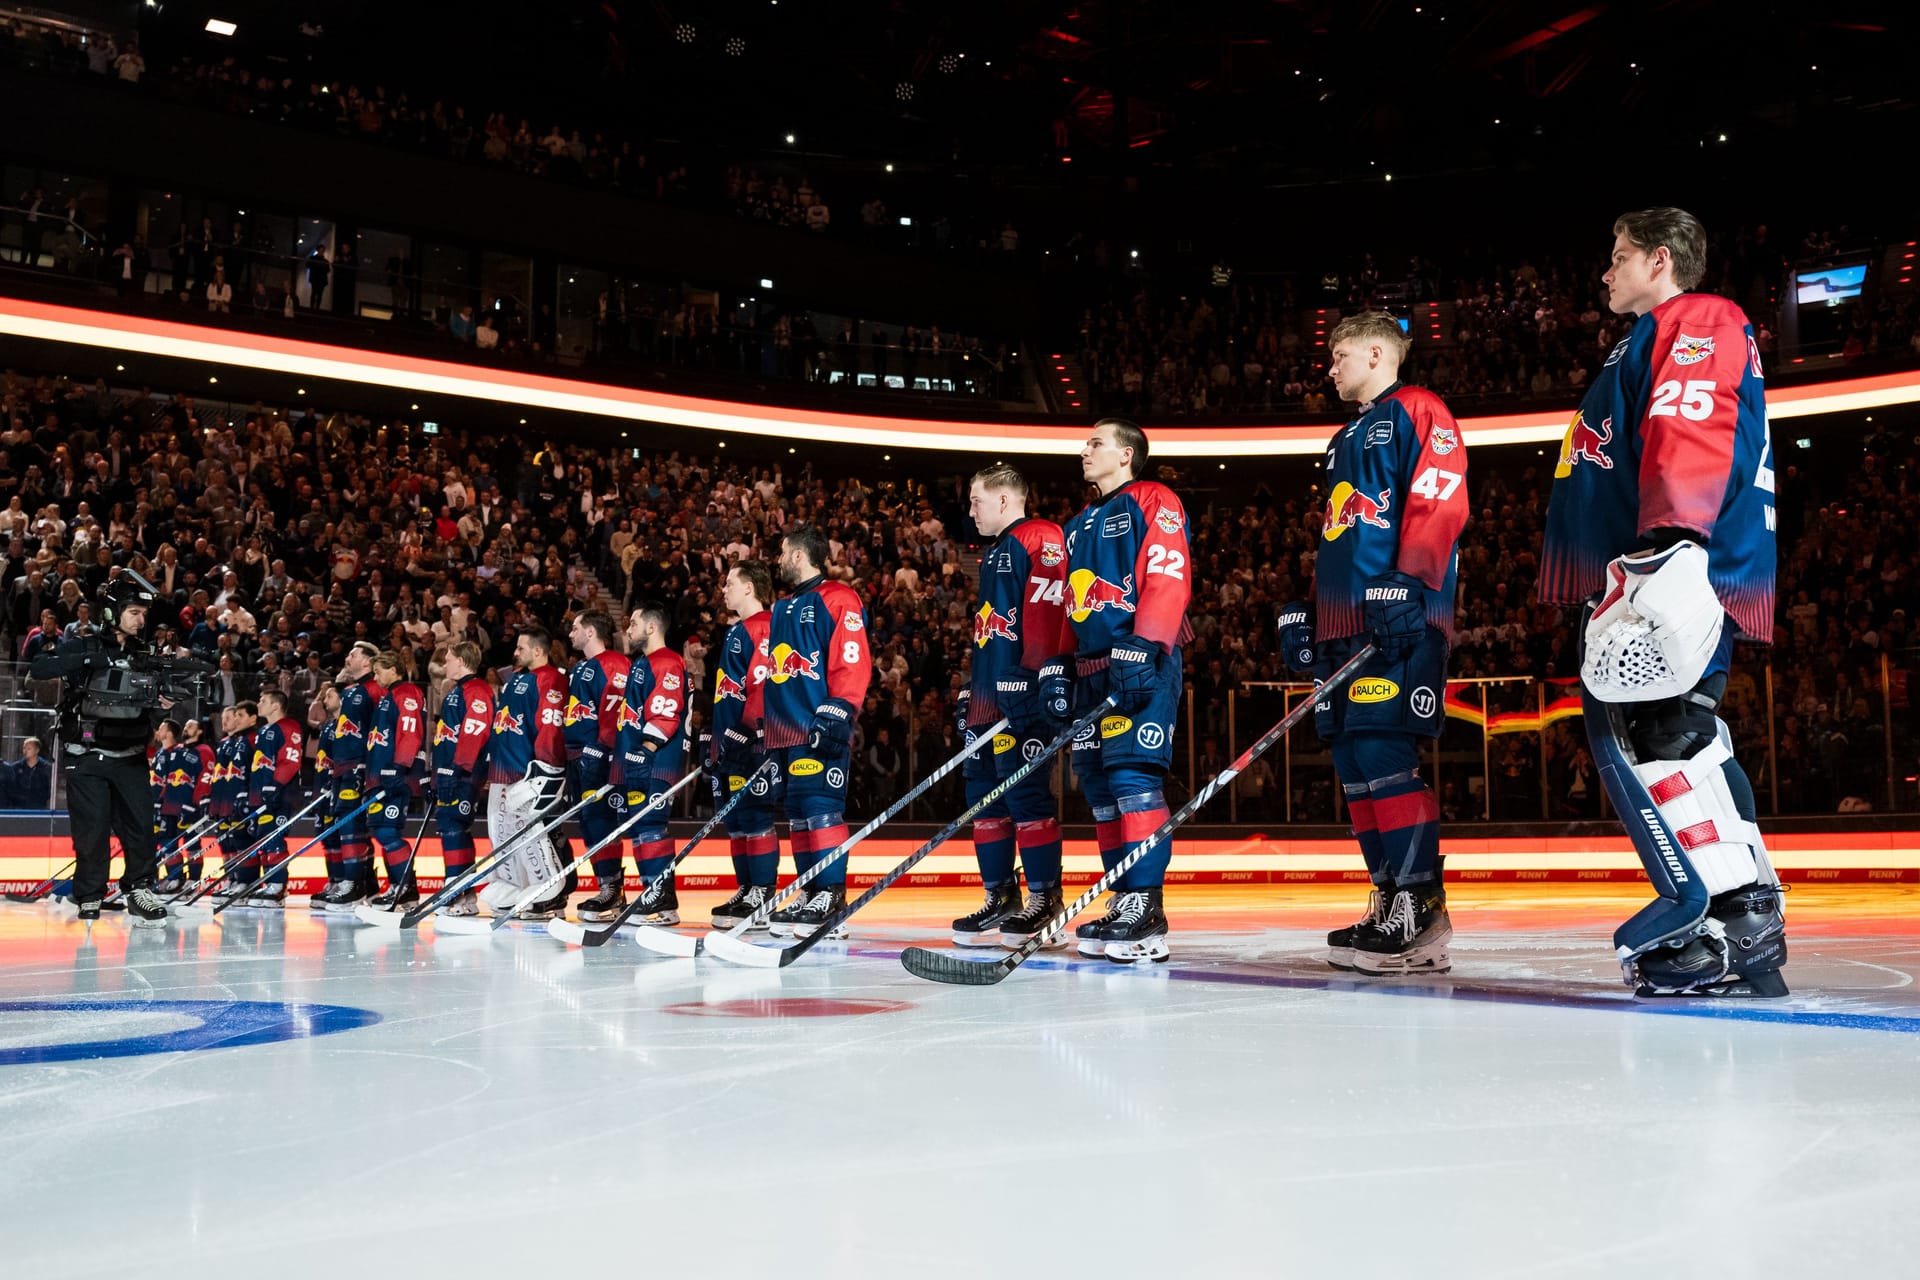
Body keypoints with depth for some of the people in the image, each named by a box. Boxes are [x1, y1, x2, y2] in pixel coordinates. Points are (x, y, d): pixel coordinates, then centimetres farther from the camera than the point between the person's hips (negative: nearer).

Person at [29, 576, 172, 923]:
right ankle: (89, 901, 8)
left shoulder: (144, 654, 9)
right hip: (87, 757, -4)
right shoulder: (82, 645, -3)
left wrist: (159, 704, -9)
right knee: (93, 830, -4)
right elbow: (39, 669, -19)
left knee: (141, 825, -2)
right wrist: (86, 659, -29)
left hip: (129, 757, 4)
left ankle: (140, 893, 8)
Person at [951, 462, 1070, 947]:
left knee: (1027, 792, -11)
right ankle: (1001, 899, 15)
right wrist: (971, 690, 25)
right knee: (984, 793, 9)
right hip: (989, 695, 11)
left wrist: (1031, 676, -24)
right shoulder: (993, 554, 26)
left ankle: (1045, 901, -6)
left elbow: (1047, 610, -18)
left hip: (1021, 691, -10)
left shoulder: (1040, 538, -6)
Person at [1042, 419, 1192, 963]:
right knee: (1098, 783, 5)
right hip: (1092, 668, 9)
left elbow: (1169, 578, -13)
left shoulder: (1153, 501, -1)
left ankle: (1146, 908, -18)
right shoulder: (1080, 525, 26)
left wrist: (1141, 649, -22)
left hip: (1143, 665, -9)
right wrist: (1059, 665, 17)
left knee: (1132, 775, -17)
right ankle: (1124, 903, 9)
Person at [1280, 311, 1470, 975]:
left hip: (1400, 617, -10)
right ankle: (1391, 903, 8)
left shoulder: (1416, 411, 0)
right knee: (1353, 762, 4)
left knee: (1383, 753, -17)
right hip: (1345, 620, 10)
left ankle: (1422, 908, -14)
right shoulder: (1345, 440, 28)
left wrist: (1409, 583, -22)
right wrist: (1311, 610, 23)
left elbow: (1442, 502, -13)